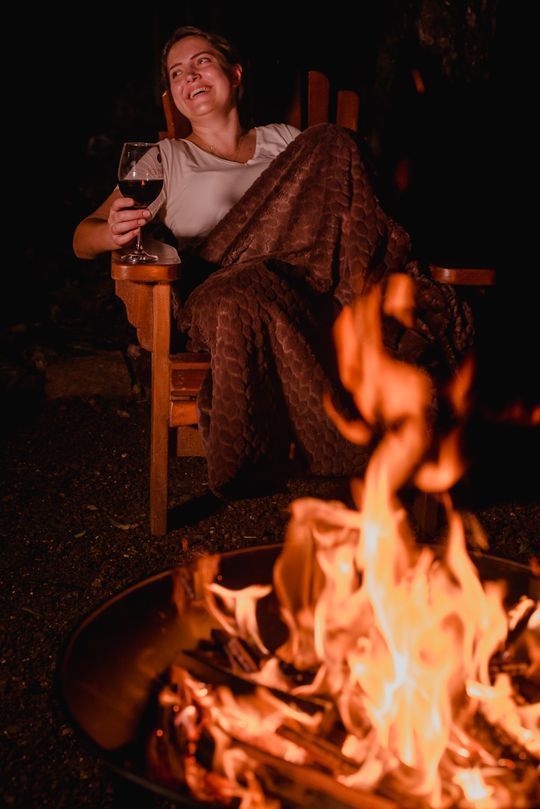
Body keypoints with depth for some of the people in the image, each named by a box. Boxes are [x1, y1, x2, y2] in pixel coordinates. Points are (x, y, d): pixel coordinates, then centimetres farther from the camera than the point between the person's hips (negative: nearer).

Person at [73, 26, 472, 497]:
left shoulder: (285, 142, 26)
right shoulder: (166, 159, 19)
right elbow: (82, 239, 13)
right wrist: (113, 233, -13)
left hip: (299, 289, 2)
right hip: (211, 295, -2)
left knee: (332, 144, -13)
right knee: (247, 291, -40)